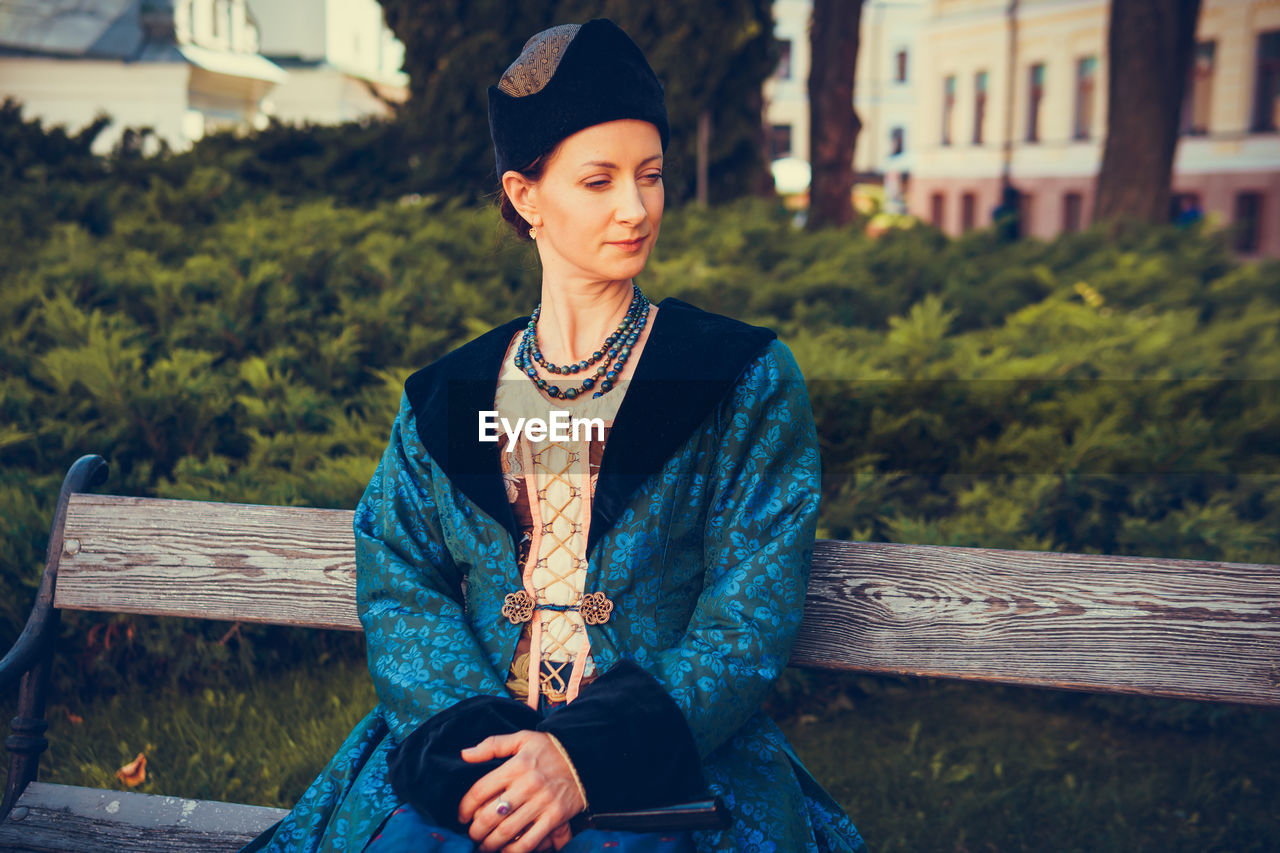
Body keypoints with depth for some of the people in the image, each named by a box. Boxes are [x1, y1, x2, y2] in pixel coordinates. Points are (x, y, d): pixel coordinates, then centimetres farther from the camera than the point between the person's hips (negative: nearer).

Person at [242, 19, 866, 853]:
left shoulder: (747, 380, 4)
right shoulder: (447, 396, 12)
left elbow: (749, 621, -4)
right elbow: (397, 586, 3)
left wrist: (588, 759, -16)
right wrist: (477, 742, -15)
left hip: (674, 753, -2)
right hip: (471, 746, 2)